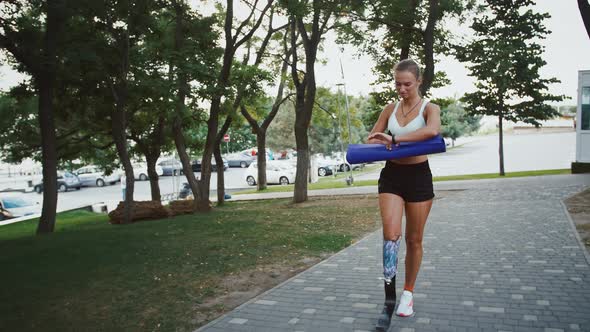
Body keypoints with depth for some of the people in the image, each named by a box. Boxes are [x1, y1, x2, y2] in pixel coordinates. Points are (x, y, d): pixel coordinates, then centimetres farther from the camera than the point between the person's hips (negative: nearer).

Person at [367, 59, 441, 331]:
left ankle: (408, 293, 26)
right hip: (392, 175, 2)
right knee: (391, 234, -13)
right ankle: (389, 300, -8)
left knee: (414, 239, 7)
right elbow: (371, 139, 15)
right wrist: (383, 144, -8)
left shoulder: (429, 108, -3)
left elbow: (432, 130, -27)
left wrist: (394, 139, -28)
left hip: (418, 176, -2)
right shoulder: (390, 109, 9)